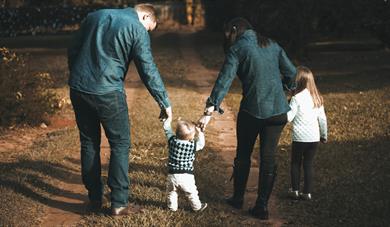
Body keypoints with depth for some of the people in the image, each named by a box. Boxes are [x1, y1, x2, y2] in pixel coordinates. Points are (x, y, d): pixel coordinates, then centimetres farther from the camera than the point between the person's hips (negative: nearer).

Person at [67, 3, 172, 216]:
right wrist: (165, 103, 2)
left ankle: (94, 198, 23)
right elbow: (148, 71, -6)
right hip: (107, 93, -5)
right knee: (120, 144, 8)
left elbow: (72, 51, 16)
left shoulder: (94, 16, 14)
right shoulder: (137, 29, -3)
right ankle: (119, 203, 7)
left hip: (78, 89, 5)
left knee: (89, 143, 16)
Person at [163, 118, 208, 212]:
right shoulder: (193, 146, -15)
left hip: (172, 175, 2)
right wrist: (200, 132, 16)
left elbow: (167, 128, 4)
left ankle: (172, 207, 35)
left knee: (172, 192, 24)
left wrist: (169, 118, 18)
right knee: (192, 193, 17)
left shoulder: (172, 141, -10)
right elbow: (201, 144, 7)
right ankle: (197, 206, 33)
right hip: (186, 176, -2)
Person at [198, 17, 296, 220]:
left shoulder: (237, 49, -5)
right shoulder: (272, 45, 9)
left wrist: (210, 111, -21)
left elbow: (224, 80, -15)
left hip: (252, 110, -3)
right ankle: (262, 206, 10)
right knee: (268, 158, 8)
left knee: (243, 155, 16)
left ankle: (238, 198, 28)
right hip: (278, 110, 4)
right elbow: (291, 72, 13)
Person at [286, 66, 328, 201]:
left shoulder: (297, 98, -13)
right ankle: (307, 192, 11)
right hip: (314, 137, 4)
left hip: (300, 137, -4)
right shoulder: (317, 98, 5)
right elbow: (322, 118, 9)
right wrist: (324, 135, 19)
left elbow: (288, 117, -14)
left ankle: (295, 191, 15)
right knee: (309, 164, 11)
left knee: (296, 163, 12)